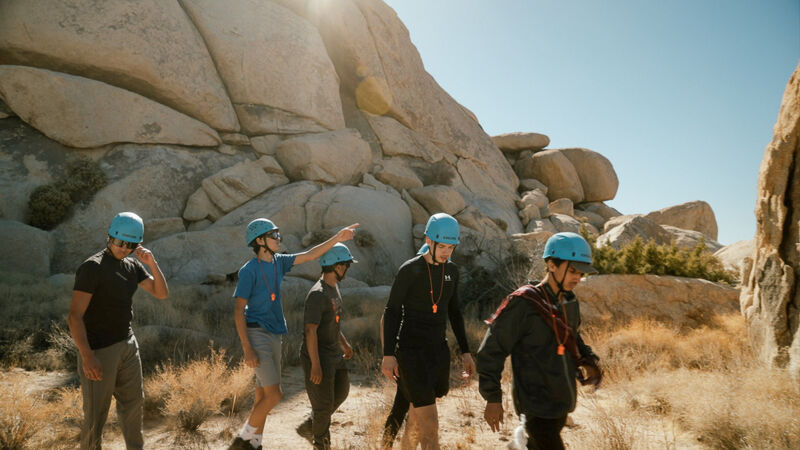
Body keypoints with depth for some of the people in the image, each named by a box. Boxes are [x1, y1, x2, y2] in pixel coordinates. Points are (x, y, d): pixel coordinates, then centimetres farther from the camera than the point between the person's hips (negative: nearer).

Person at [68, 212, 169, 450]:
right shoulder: (92, 267, -16)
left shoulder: (133, 266, 6)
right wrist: (87, 357, -25)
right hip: (98, 350, -7)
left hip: (128, 344, 7)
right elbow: (75, 316, -19)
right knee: (96, 414, 2)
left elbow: (162, 293, 6)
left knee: (133, 401, 18)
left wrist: (152, 263, -8)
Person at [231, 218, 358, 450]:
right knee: (274, 394, -10)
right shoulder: (249, 270, -12)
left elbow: (309, 255, 11)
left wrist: (337, 238, 3)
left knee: (264, 393, 12)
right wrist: (247, 350, -18)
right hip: (257, 335, -8)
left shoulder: (278, 262, 8)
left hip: (274, 336, 8)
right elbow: (239, 312, -13)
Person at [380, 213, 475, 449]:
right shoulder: (409, 270, -15)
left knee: (419, 408, 21)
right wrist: (388, 354, -15)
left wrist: (465, 352, 11)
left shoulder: (451, 270, 4)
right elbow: (391, 311, -10)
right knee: (430, 423, -9)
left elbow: (454, 312, 13)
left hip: (439, 350, 7)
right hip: (411, 350, -6)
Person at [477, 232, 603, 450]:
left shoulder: (570, 303, 5)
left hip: (562, 403, 8)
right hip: (537, 407, -7)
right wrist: (493, 398, -13)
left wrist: (587, 361, 3)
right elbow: (491, 350, -15)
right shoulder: (523, 303, -18)